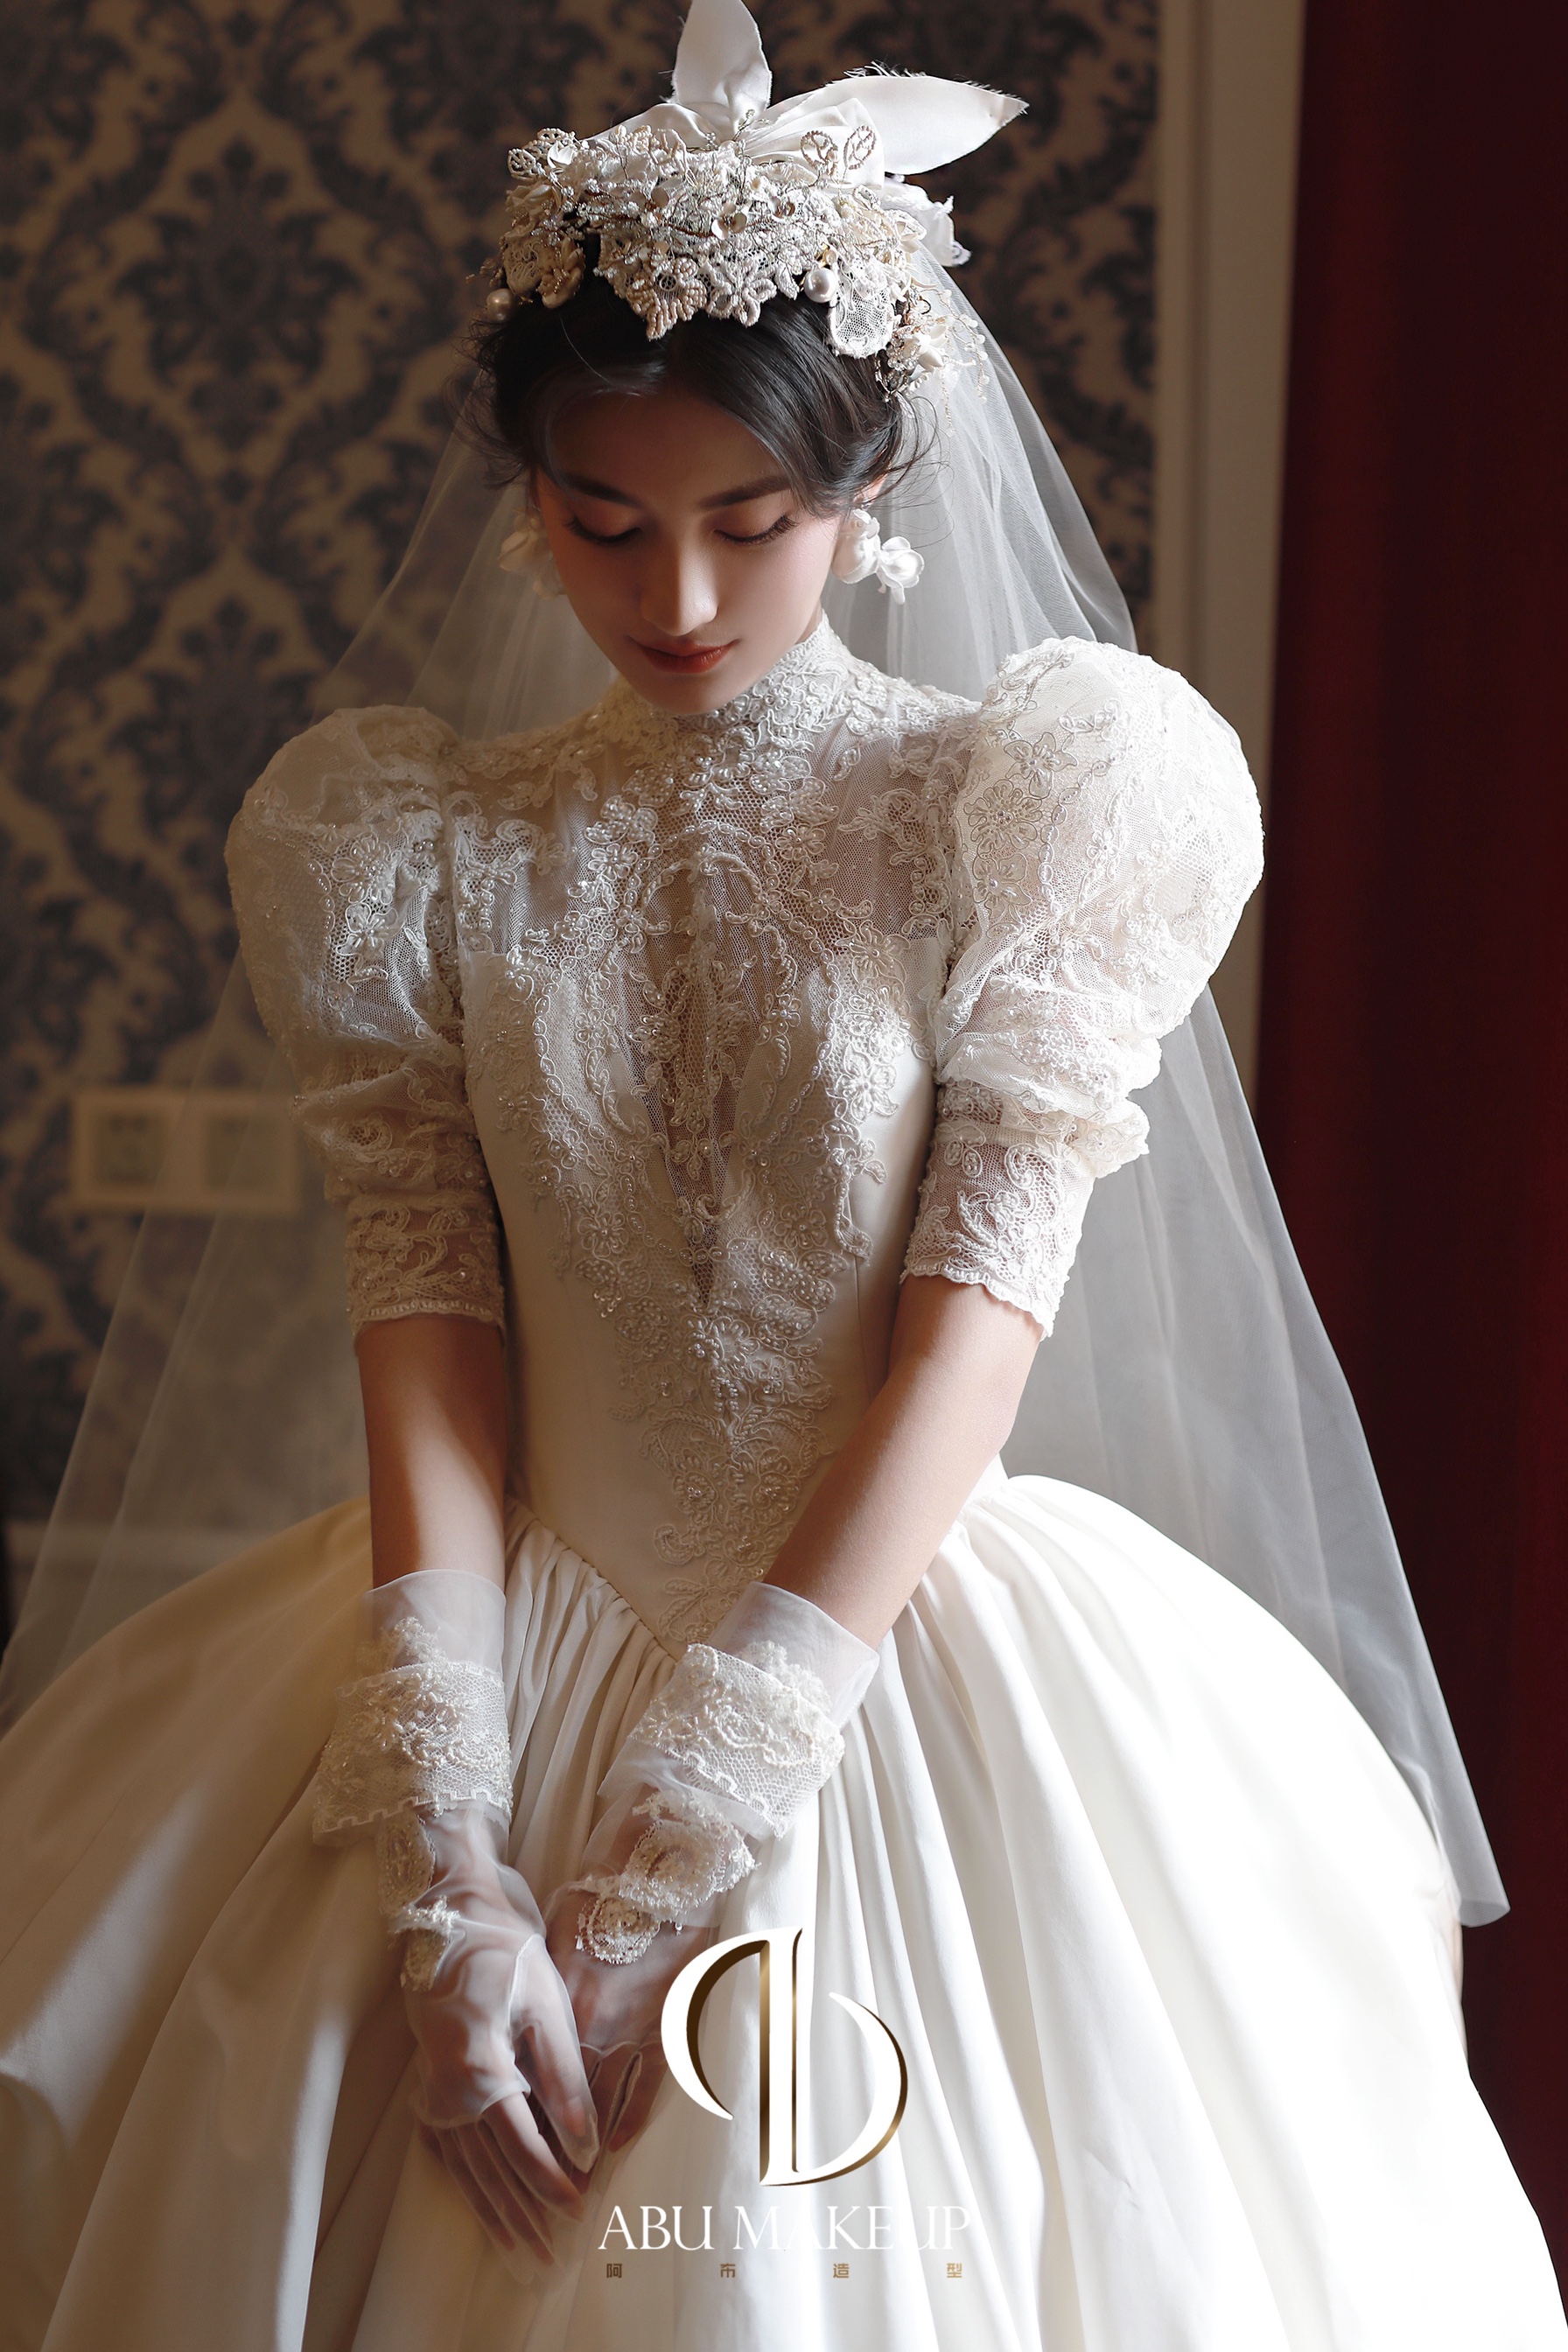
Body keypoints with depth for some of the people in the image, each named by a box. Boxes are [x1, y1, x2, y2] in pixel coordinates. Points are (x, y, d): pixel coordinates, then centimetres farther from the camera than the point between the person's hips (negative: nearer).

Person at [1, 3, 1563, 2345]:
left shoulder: (1008, 809, -6)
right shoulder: (416, 849, 1)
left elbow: (973, 1333, -11)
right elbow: (430, 1347, -6)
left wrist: (680, 1848, -16)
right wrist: (445, 1892, -17)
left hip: (917, 1666, -1)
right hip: (515, 1663, 2)